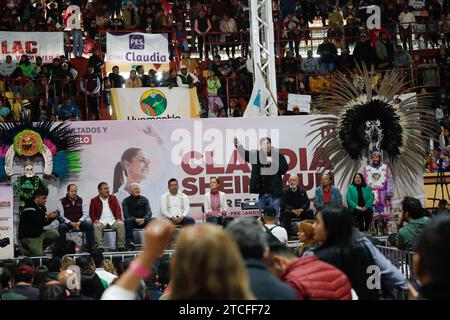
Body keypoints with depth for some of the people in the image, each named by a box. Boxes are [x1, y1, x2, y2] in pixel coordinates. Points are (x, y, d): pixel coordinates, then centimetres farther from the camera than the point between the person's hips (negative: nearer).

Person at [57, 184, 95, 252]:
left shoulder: (81, 200, 10)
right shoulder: (62, 201, 3)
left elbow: (86, 214, 4)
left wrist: (79, 222, -14)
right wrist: (71, 223, -19)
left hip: (79, 222, 2)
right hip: (67, 223, -2)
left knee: (89, 224, -27)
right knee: (61, 227, -34)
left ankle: (90, 247, -23)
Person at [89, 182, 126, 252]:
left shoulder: (113, 198, 19)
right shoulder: (94, 200, 12)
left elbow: (117, 209, 11)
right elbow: (92, 212, 8)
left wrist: (118, 218, -6)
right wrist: (95, 220, -12)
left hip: (113, 221, 1)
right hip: (101, 221, -1)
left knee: (121, 224, -29)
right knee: (96, 226, -35)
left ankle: (121, 246, -25)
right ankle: (99, 246, -36)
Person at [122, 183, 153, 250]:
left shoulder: (144, 199, 15)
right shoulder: (126, 201, 8)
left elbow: (149, 212, 4)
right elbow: (126, 215, -4)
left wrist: (144, 219, -17)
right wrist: (135, 219, -22)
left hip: (143, 221, 2)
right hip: (132, 221, -2)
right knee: (128, 221, -35)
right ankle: (130, 242, -40)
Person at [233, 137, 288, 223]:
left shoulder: (278, 155, -2)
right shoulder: (256, 155, 7)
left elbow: (284, 169, -8)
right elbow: (245, 154, -4)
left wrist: (273, 162, -17)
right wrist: (238, 145, -19)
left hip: (274, 192, -4)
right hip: (262, 192, 4)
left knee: (275, 216, -2)